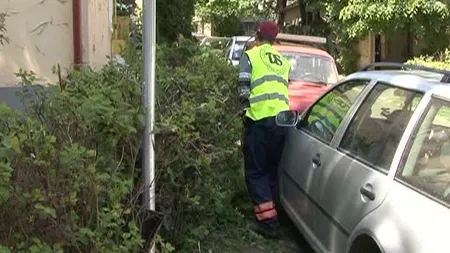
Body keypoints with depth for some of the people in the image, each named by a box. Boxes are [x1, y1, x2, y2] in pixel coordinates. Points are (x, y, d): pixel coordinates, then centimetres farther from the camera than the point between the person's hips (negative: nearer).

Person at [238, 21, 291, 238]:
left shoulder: (250, 55, 3)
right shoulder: (283, 61, 21)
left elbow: (243, 90, -5)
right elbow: (284, 88, 14)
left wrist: (248, 105, 11)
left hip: (260, 118, -5)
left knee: (256, 171, 2)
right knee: (272, 169, 17)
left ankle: (268, 221, -4)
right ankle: (273, 215, 20)